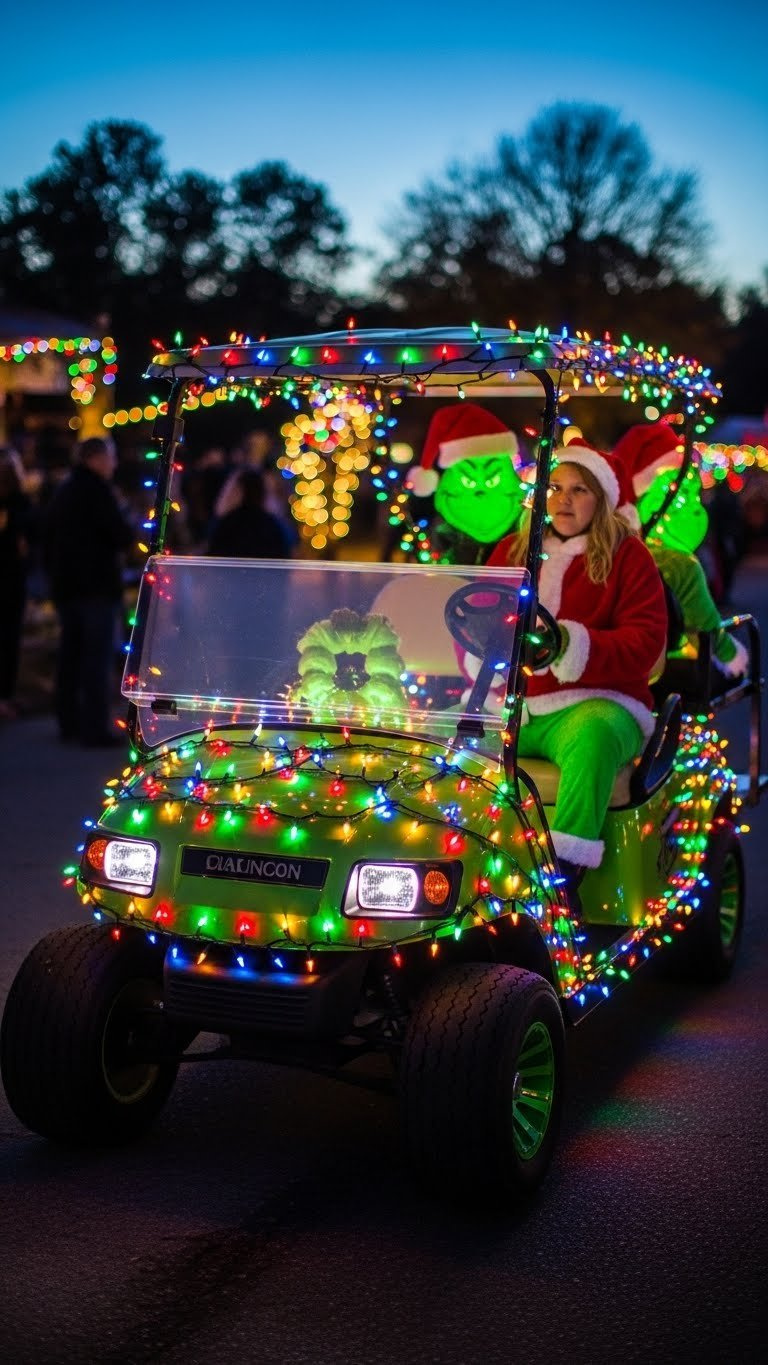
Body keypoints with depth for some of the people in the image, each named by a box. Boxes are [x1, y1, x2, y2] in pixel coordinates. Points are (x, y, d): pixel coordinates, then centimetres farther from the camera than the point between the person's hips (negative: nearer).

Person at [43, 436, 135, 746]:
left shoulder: (63, 492, 14)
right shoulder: (97, 490, -11)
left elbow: (48, 539, 18)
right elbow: (122, 536, -16)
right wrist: (128, 530, 5)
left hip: (66, 584, 8)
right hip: (97, 585, -8)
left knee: (70, 655, 12)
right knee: (97, 658, -7)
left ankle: (69, 724, 16)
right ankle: (95, 729, -10)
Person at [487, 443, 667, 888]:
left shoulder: (627, 555, 8)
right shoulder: (511, 551, 21)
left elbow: (644, 643, -4)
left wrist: (571, 644, -21)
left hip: (591, 702, -4)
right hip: (505, 702, 4)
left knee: (592, 736, -38)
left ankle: (565, 874, -46)